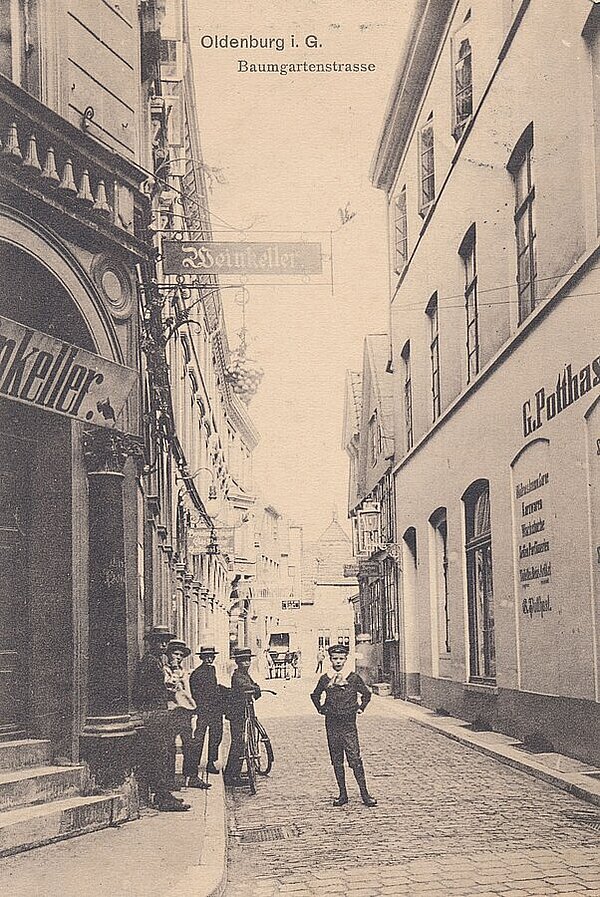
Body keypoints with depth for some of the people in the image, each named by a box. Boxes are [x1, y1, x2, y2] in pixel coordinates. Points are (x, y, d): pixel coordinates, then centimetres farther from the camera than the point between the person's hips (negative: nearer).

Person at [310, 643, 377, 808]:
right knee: (337, 761, 6)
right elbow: (315, 695, 22)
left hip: (349, 723, -2)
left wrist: (360, 708, 6)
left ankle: (364, 794, -3)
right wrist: (321, 709, 12)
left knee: (355, 760, -8)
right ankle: (342, 794, 14)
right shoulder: (325, 679, 5)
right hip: (331, 724, 2)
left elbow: (366, 694, 15)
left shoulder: (354, 678, 1)